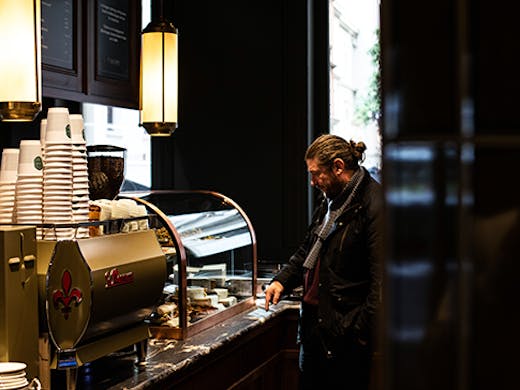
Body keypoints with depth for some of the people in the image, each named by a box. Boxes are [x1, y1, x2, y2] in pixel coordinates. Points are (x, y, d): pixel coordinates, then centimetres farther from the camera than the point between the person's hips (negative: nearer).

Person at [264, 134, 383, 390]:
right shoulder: (329, 202, 14)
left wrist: (363, 329, -21)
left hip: (346, 330, -9)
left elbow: (380, 277, -20)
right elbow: (307, 251, 25)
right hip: (314, 320, 9)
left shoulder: (374, 204, -17)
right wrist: (282, 280, 9)